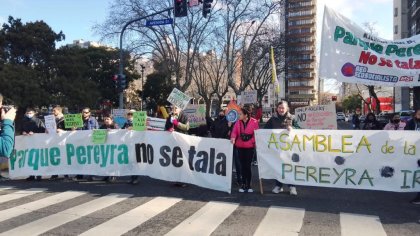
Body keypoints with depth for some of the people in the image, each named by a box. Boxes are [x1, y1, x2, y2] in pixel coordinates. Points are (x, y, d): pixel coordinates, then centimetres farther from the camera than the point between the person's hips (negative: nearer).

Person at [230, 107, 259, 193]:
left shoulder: (254, 122, -8)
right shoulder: (238, 122, 3)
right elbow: (234, 132, -5)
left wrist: (253, 141, -11)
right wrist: (233, 138, -23)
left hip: (250, 147, -3)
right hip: (240, 146, 4)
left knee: (248, 166, -3)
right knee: (242, 165, 9)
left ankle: (248, 185, 9)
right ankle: (243, 184, 17)